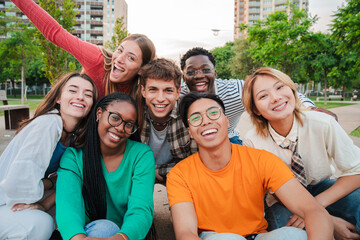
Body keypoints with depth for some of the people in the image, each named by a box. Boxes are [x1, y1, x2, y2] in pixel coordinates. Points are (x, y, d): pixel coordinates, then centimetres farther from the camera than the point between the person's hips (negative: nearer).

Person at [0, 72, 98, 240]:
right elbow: (17, 184, -33)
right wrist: (53, 183, -15)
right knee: (40, 224, -31)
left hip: (21, 206, 7)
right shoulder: (49, 123, -26)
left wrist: (46, 202, -16)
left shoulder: (77, 135, -2)